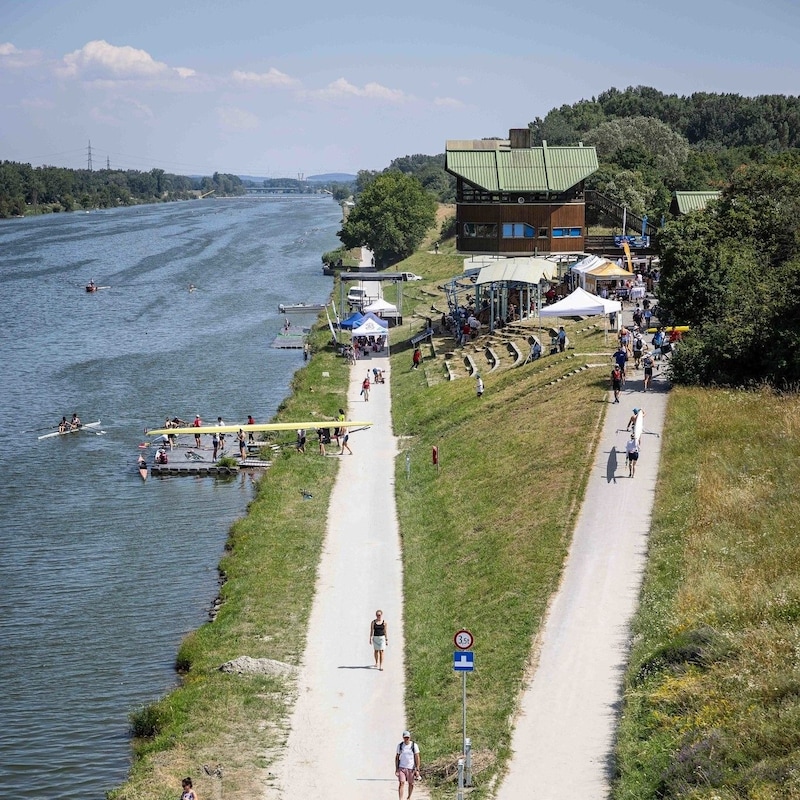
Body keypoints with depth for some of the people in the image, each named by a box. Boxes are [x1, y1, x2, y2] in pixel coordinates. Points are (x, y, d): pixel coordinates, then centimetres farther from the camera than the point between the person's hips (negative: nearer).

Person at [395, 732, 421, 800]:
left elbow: (417, 758, -3)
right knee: (401, 783, -12)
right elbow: (397, 758, 8)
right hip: (401, 768, 0)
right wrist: (396, 769, 3)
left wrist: (417, 769, -8)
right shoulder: (400, 745, 1)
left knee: (411, 784, 8)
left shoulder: (414, 745, -5)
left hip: (411, 768, 0)